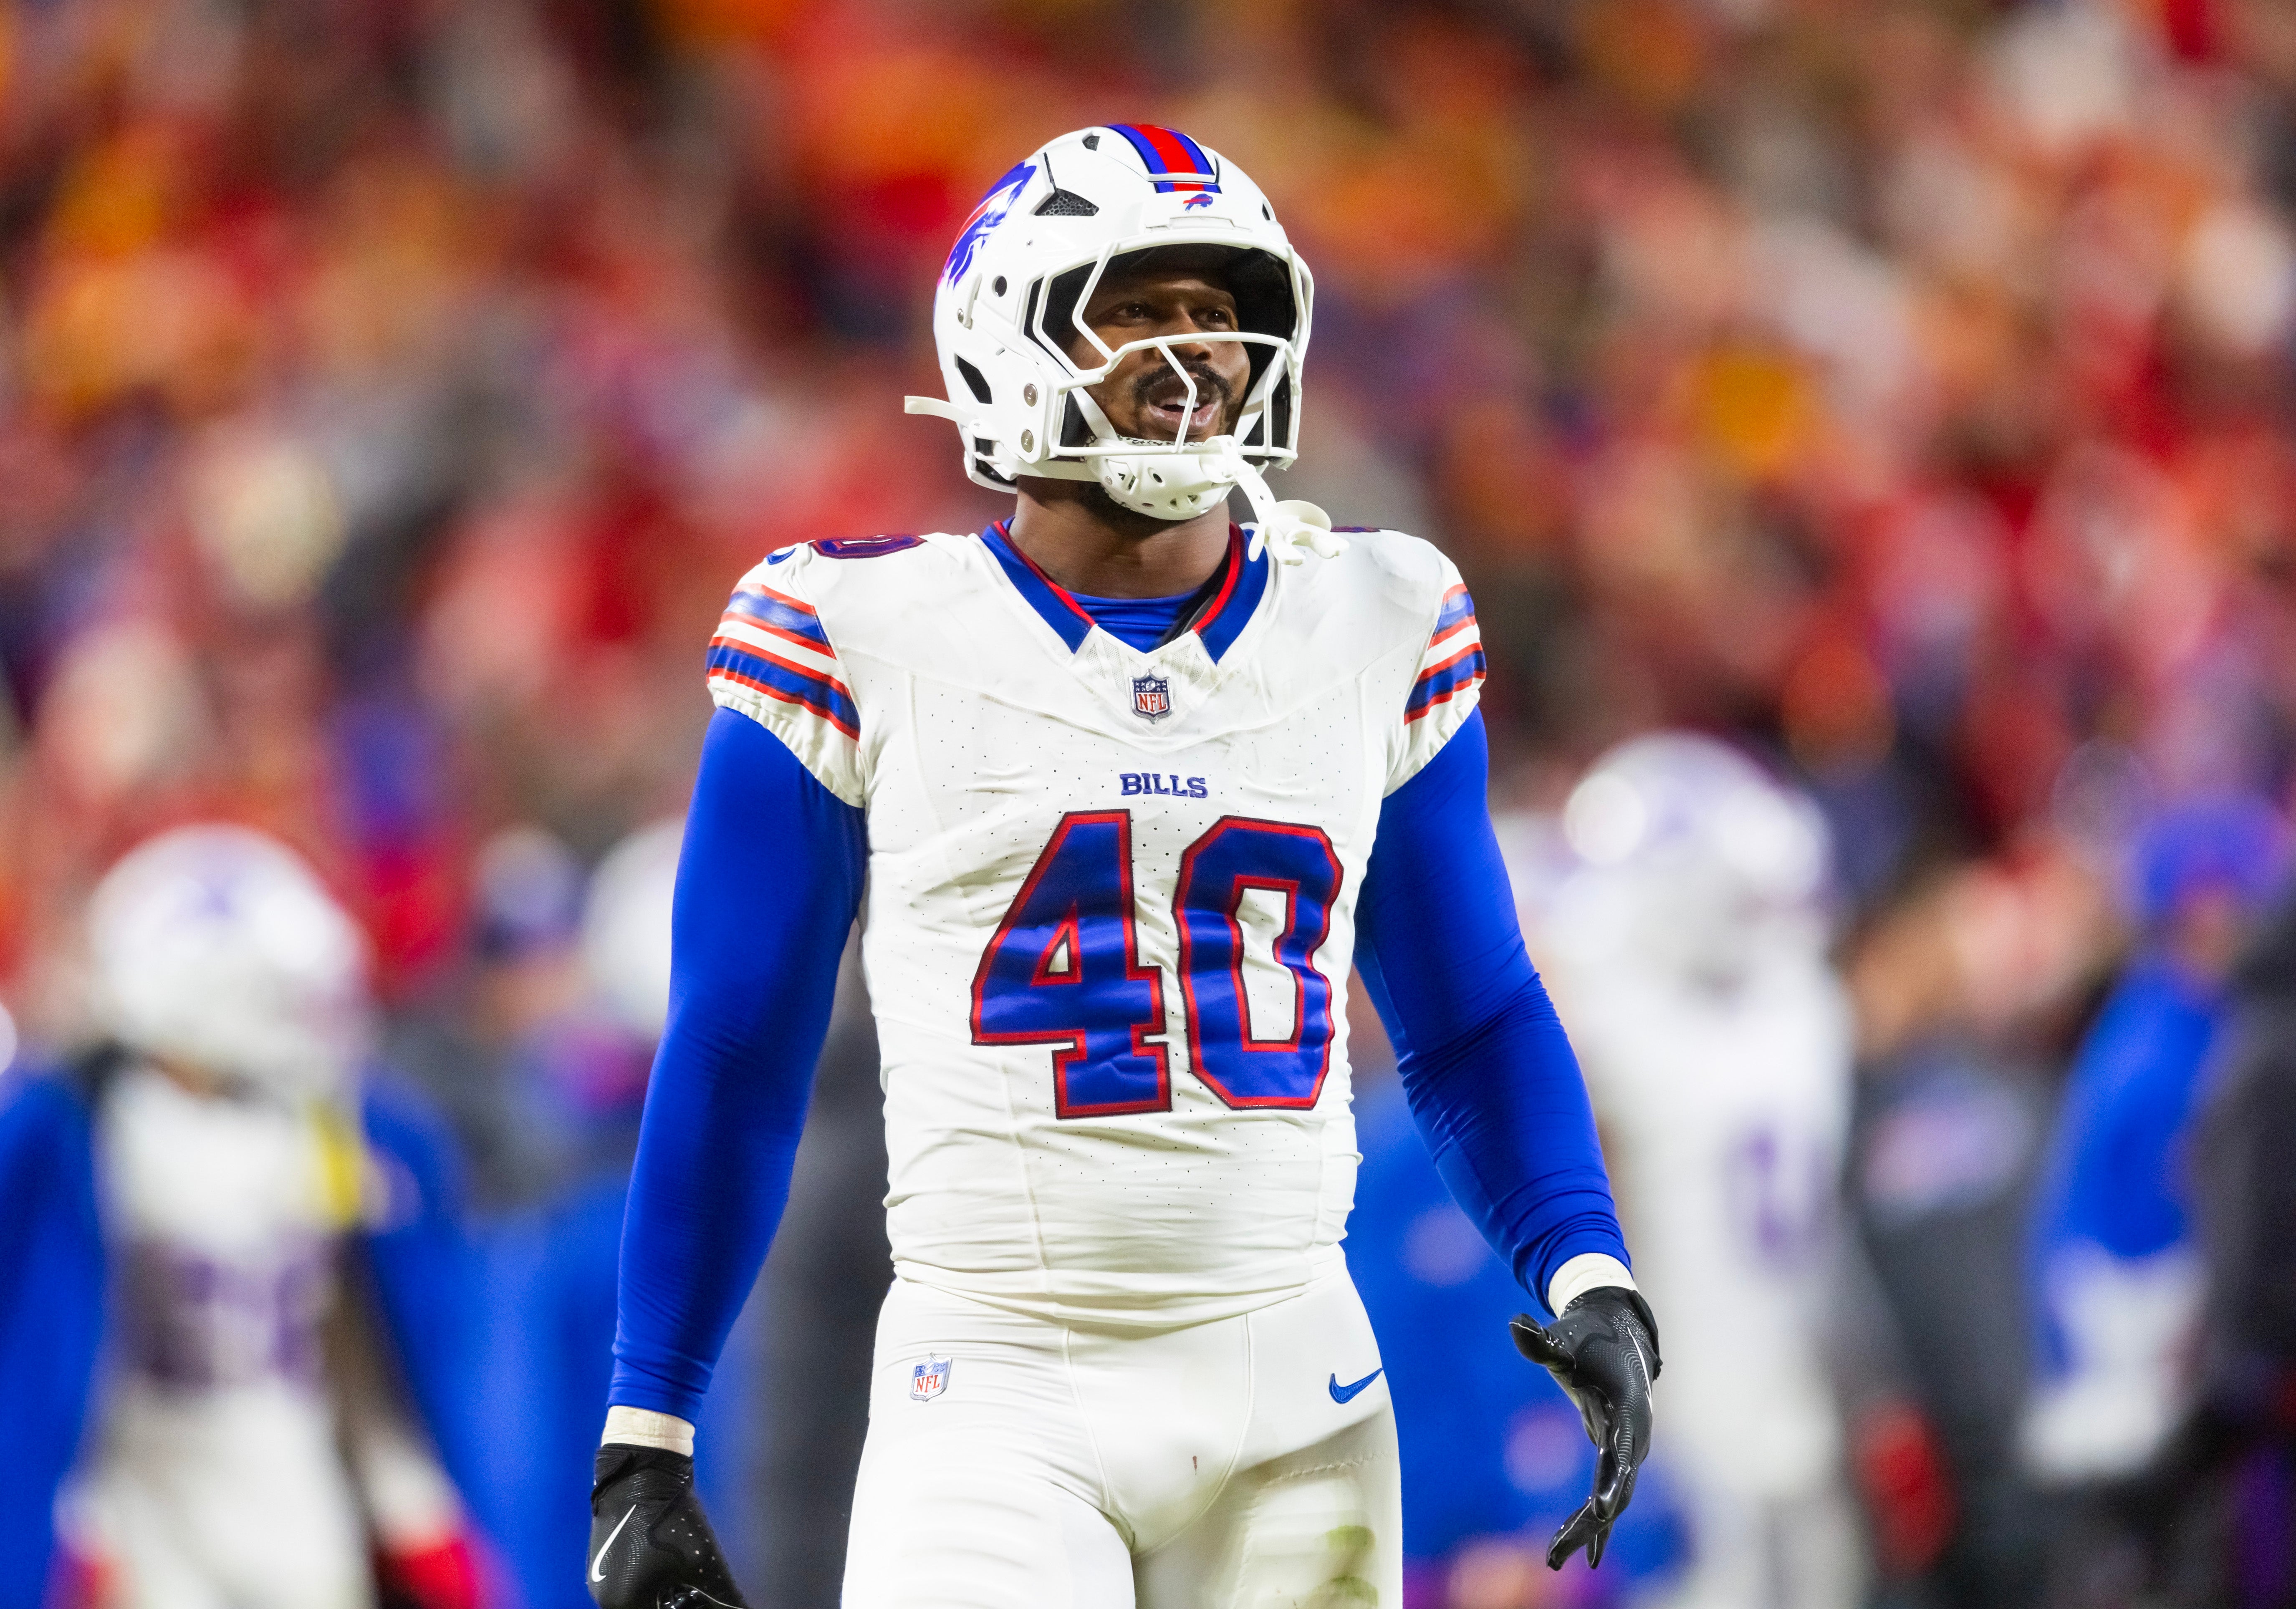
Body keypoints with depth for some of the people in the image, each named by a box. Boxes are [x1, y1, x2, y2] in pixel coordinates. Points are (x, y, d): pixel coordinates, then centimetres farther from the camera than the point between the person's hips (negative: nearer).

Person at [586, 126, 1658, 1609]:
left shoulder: (1376, 635, 8)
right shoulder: (866, 642, -1)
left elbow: (1471, 1024, 16)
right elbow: (735, 1057, 4)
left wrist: (1590, 1279, 0)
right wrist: (646, 1440, 2)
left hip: (1292, 1391, 3)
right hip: (1001, 1397, -3)